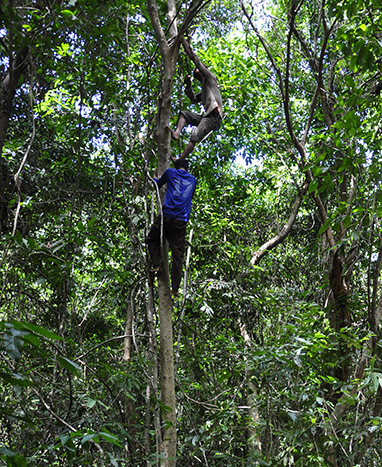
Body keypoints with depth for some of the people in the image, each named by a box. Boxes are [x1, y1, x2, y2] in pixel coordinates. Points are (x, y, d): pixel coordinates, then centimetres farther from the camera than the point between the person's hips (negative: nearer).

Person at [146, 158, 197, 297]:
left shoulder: (170, 172, 11)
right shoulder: (193, 179, 19)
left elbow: (158, 185, 26)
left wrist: (154, 179, 50)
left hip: (166, 216, -2)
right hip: (182, 221, 2)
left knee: (151, 239, 23)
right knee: (178, 256, 2)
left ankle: (156, 264, 4)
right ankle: (175, 288, 0)